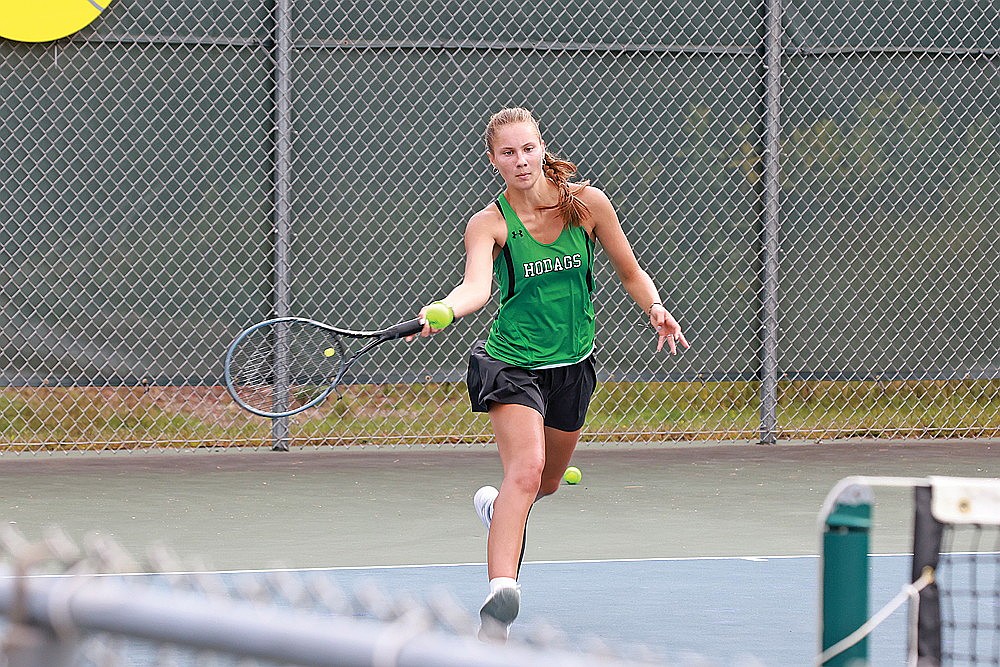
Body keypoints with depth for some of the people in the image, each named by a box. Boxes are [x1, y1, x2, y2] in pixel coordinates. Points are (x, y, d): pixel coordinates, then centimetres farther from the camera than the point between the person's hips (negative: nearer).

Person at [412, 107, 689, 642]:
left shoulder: (587, 203, -6)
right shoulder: (489, 224, -13)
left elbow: (630, 272, 6)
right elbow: (477, 286, -32)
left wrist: (655, 308, -13)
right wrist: (442, 311, -52)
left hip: (572, 364, 4)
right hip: (512, 362, -4)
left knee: (547, 482, 21)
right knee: (526, 469, -27)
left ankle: (496, 506, 57)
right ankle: (500, 594, -38)